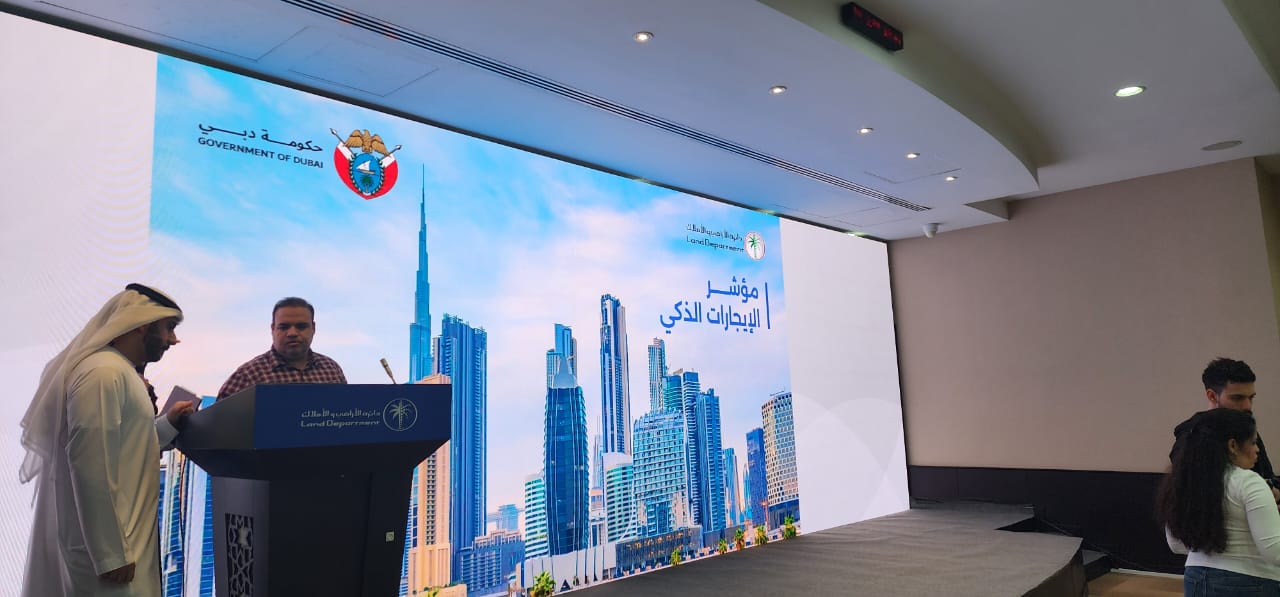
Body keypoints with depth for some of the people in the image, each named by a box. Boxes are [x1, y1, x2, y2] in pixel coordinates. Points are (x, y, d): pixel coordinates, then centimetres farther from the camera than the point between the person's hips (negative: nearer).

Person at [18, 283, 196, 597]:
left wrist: (168, 424, 7)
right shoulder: (104, 372, -18)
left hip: (121, 537, 10)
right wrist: (110, 555, -23)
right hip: (109, 545, -10)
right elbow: (92, 470, -24)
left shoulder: (120, 372, 13)